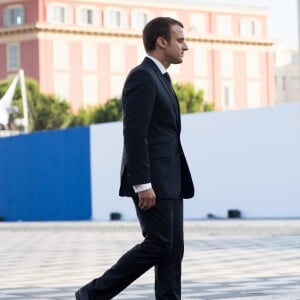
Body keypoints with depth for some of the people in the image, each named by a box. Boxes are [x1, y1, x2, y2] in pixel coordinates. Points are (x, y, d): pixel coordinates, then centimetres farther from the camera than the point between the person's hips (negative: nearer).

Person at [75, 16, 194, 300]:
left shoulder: (158, 78, 20)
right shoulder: (142, 76, -12)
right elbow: (134, 135, -19)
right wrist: (143, 185, -23)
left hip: (168, 181, 10)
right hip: (150, 180, -10)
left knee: (173, 249, 5)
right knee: (158, 245, -9)